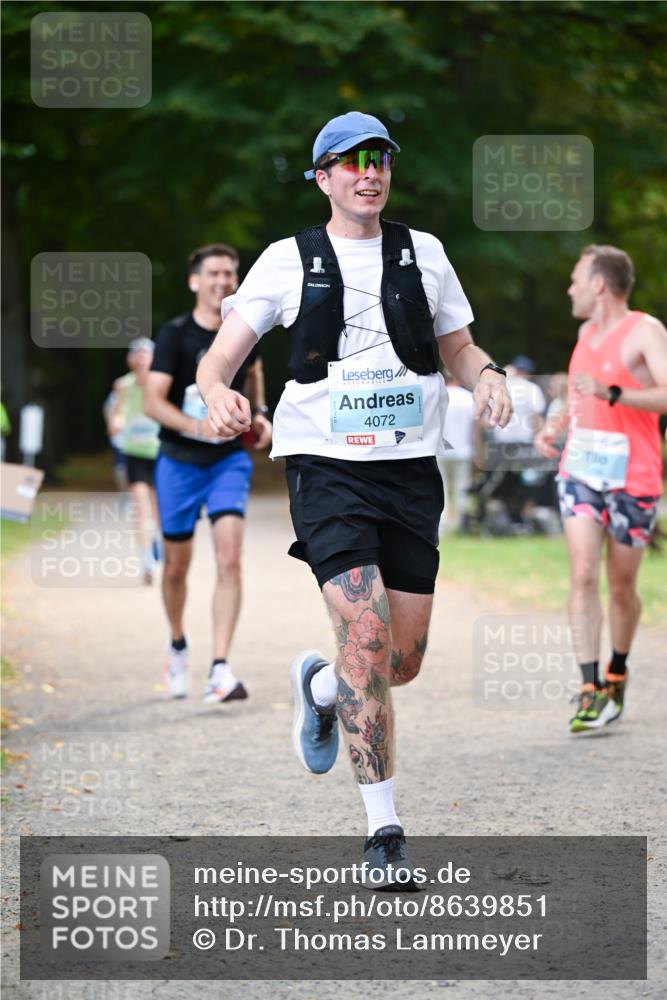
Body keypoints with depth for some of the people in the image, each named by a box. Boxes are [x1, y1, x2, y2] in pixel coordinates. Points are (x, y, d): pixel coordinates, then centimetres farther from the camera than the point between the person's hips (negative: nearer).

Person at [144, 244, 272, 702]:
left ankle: (221, 668, -18)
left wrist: (260, 413, 8)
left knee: (229, 557, -16)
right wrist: (199, 427, -34)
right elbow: (153, 401, -19)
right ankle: (178, 646, 38)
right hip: (179, 461, -1)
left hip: (230, 459, 1)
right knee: (177, 565, 9)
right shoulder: (175, 334, -11)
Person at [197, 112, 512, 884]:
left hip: (412, 470, 4)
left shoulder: (423, 253, 11)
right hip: (328, 468, -4)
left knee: (403, 661, 4)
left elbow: (458, 348, 20)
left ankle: (318, 684, 41)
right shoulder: (288, 261, 3)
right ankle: (383, 829, -11)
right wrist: (218, 393, -23)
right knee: (367, 634, -18)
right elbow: (219, 355, 1)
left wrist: (486, 377, -4)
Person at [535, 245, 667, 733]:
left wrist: (611, 394, -32)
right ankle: (592, 690, -14)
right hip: (580, 472, 5)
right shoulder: (586, 331, 14)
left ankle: (617, 672, 30)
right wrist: (555, 425, 12)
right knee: (583, 576, -11)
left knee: (621, 588, 6)